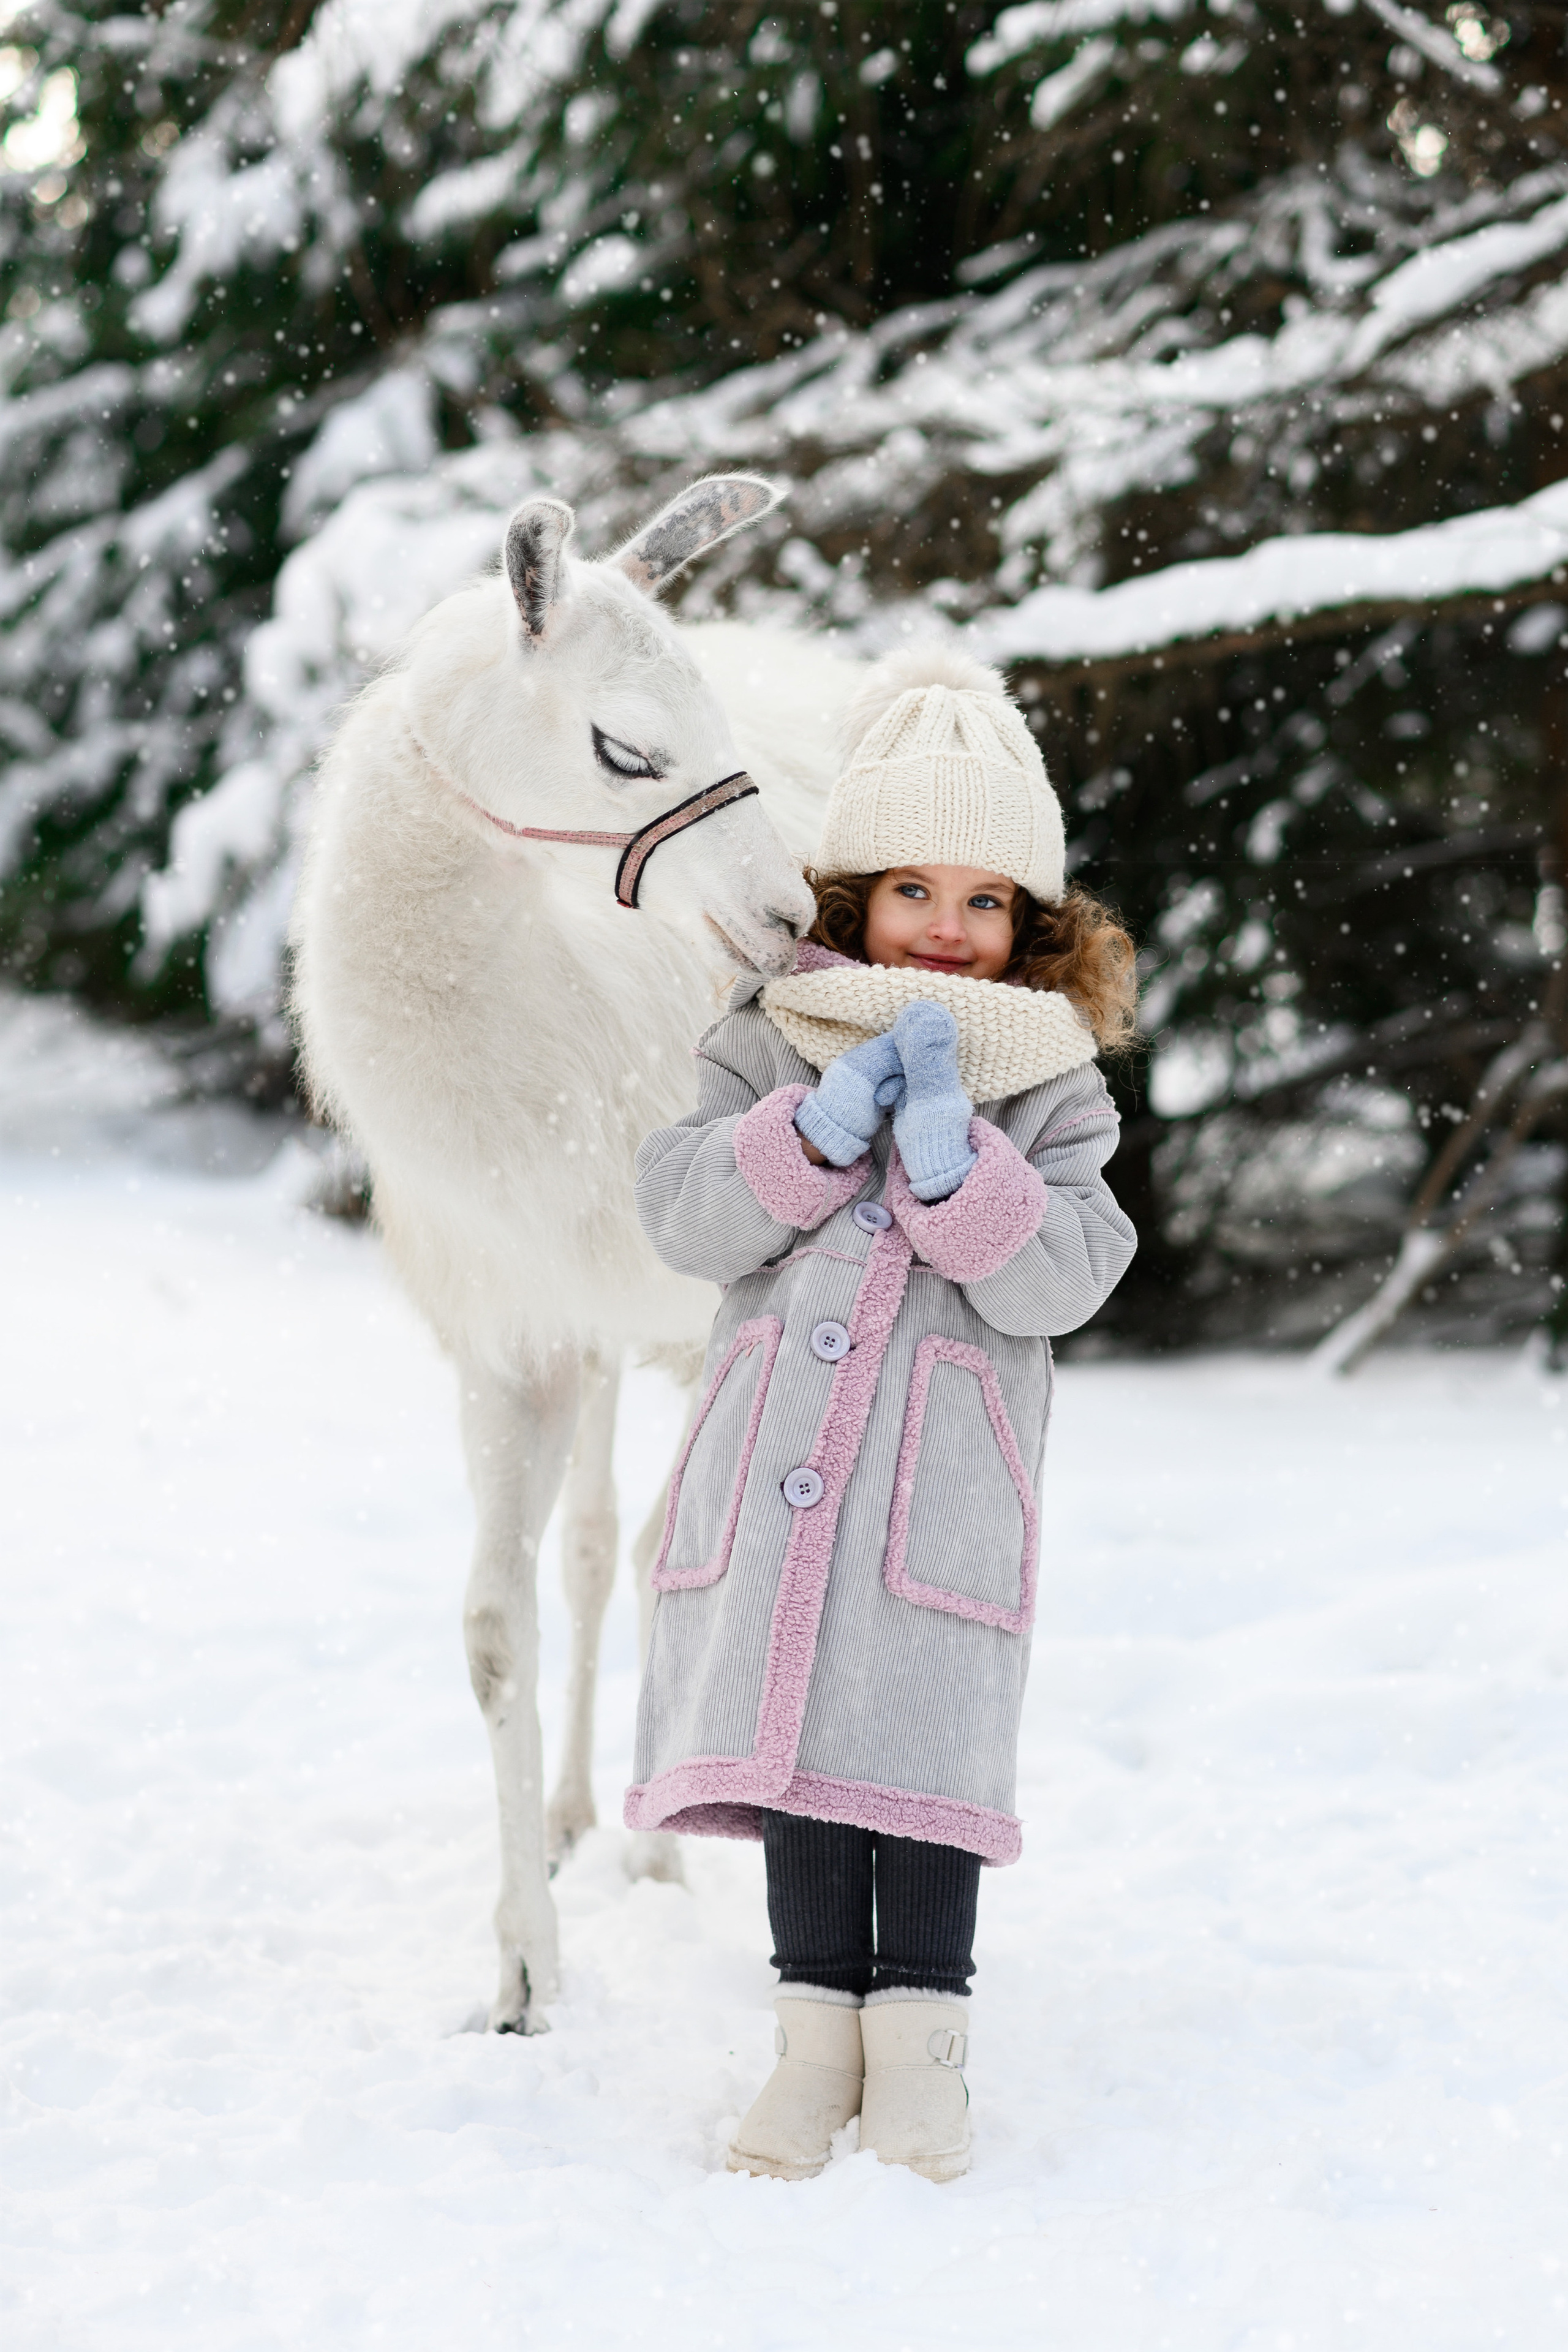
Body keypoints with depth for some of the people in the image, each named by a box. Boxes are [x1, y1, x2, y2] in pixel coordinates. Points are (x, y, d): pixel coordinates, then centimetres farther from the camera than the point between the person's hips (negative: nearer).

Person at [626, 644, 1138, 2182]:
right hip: (779, 1459, 2)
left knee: (925, 1743, -3)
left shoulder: (1049, 1088, 5)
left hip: (946, 1472, -2)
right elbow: (685, 1217, -4)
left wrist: (950, 1150, -21)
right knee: (796, 1733, 6)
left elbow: (1058, 1278, -9)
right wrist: (824, 1123, -16)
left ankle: (920, 2037, 10)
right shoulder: (773, 1046, 8)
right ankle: (819, 2028, 17)